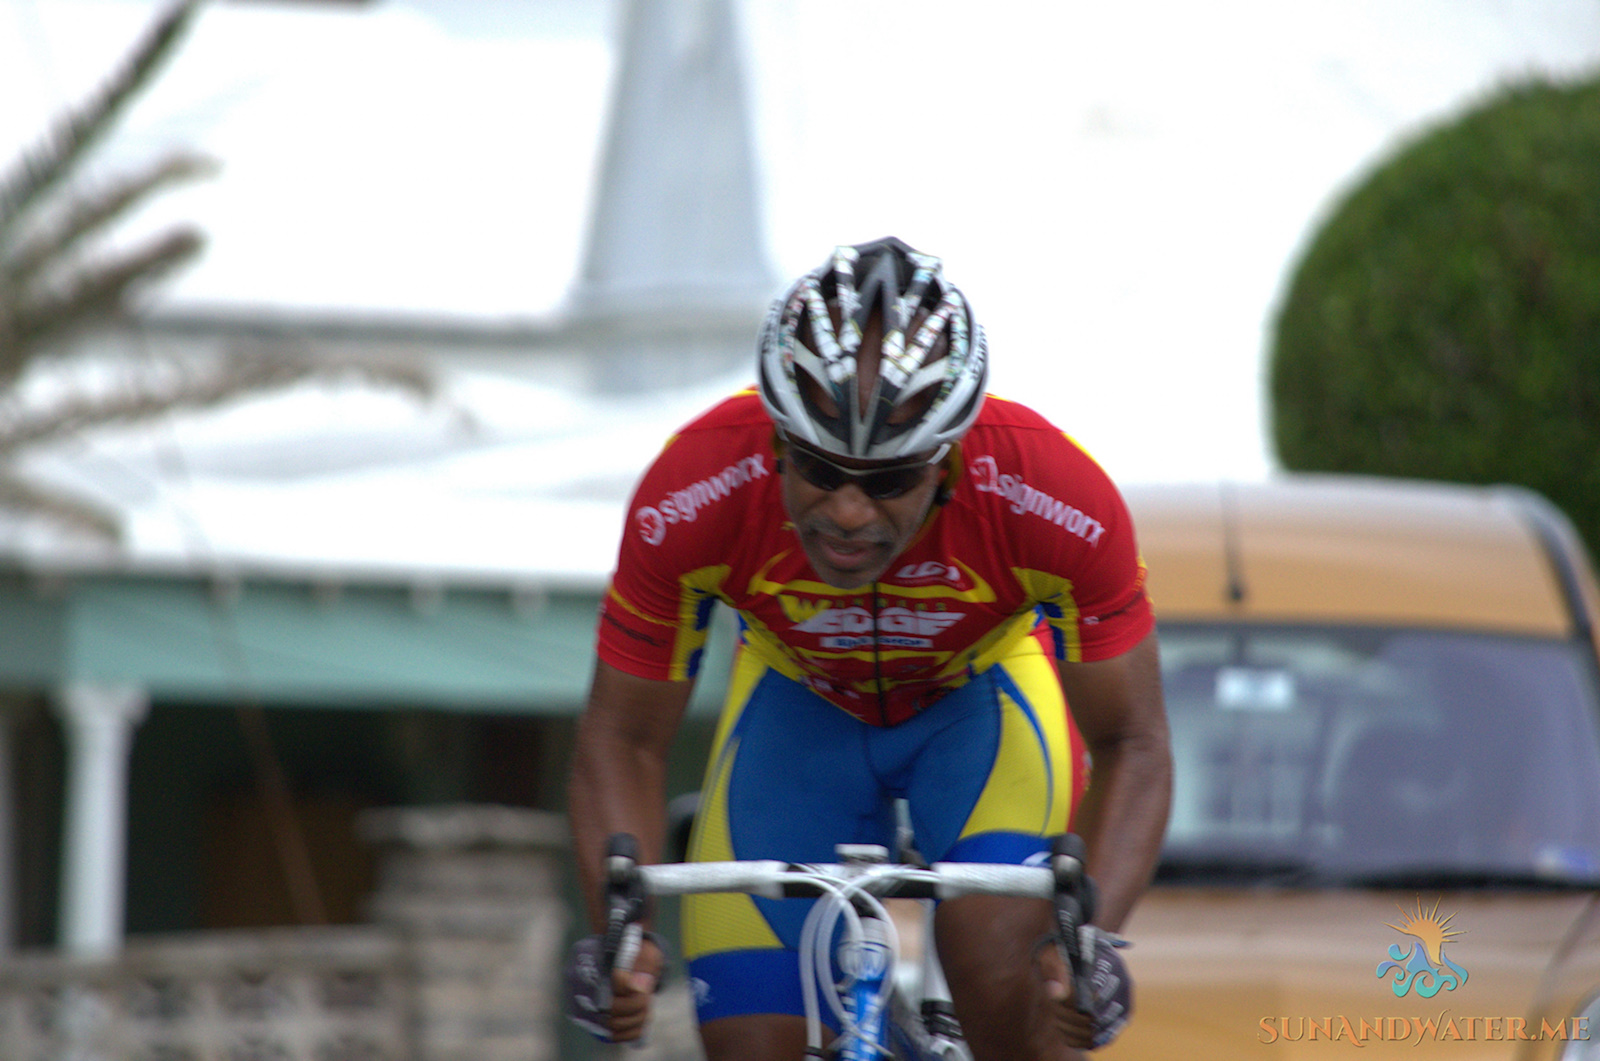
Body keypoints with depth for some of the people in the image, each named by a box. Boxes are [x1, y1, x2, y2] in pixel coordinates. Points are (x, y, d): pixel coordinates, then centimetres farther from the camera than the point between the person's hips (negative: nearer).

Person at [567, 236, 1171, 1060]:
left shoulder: (1051, 495, -36)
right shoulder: (694, 497, -35)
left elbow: (1131, 745, -24)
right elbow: (625, 738, -21)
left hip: (981, 691, -1)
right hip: (797, 701, 1)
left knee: (1000, 970, -29)